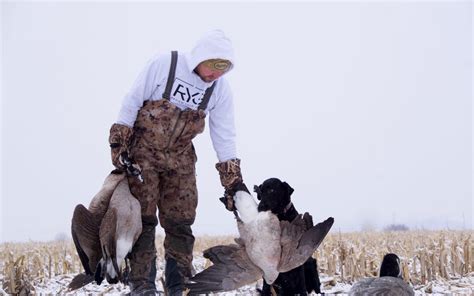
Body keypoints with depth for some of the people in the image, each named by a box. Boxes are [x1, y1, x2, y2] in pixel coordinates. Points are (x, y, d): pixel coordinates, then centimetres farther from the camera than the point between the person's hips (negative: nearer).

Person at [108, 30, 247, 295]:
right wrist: (118, 144, -12)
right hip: (143, 150, -3)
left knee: (179, 222, 1)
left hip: (180, 158, 3)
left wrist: (233, 181, -4)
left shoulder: (221, 89, -7)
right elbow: (132, 102, -10)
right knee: (142, 218, -7)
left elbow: (225, 137, -1)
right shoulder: (164, 64, -18)